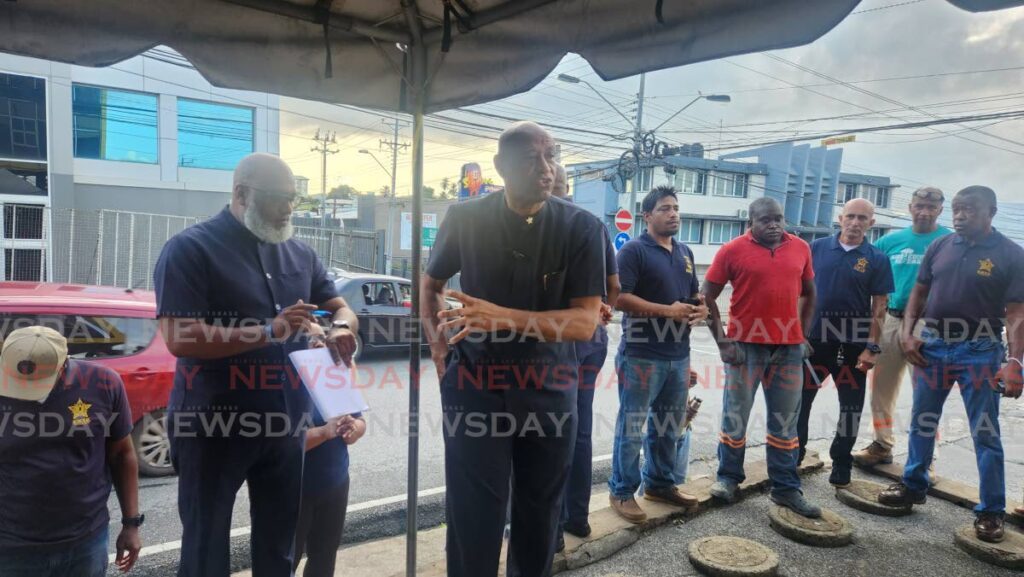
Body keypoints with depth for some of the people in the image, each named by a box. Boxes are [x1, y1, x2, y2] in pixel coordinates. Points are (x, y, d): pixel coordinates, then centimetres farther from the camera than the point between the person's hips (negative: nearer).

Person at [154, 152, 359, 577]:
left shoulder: (298, 254, 8)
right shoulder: (191, 249, -10)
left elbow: (341, 308, 15)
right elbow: (177, 338, -19)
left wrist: (341, 328, -9)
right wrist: (269, 332, -26)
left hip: (284, 423, 6)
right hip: (213, 426, -5)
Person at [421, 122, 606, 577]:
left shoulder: (581, 227, -9)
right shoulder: (465, 218, -6)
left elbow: (585, 322, -15)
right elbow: (430, 284, 11)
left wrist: (503, 317, -27)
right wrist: (437, 347, -2)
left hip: (549, 388, 1)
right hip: (473, 385, 0)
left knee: (540, 513, 17)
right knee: (472, 515, 3)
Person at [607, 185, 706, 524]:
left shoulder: (685, 253, 16)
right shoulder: (634, 250, -8)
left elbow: (694, 295, 25)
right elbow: (619, 297, -17)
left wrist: (700, 309, 1)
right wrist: (666, 310, -20)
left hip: (678, 355, 8)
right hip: (641, 355, -7)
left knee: (670, 425, 16)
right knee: (631, 426, 1)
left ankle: (659, 482, 31)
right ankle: (622, 491, 13)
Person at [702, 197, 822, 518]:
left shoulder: (800, 248, 6)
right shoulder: (733, 250, -5)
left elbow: (809, 293, 17)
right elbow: (707, 296, -4)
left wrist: (803, 334, 9)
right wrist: (721, 339, -9)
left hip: (789, 348, 4)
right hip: (746, 345, -3)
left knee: (785, 421, 11)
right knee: (735, 417, 6)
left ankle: (786, 489, 22)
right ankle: (728, 478, 22)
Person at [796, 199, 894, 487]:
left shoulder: (877, 259, -2)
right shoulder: (817, 248, 1)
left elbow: (879, 306, -2)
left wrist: (872, 347, -8)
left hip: (854, 344, 0)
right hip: (814, 337, 1)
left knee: (851, 405, 9)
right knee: (800, 397, 9)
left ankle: (841, 462, 26)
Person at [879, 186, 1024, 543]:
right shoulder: (939, 247, 3)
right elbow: (919, 292, 11)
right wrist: (908, 334, 0)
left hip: (979, 351, -4)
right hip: (932, 345, 4)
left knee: (985, 433, 4)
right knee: (921, 423, 14)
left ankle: (991, 511, 17)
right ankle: (914, 486, 30)